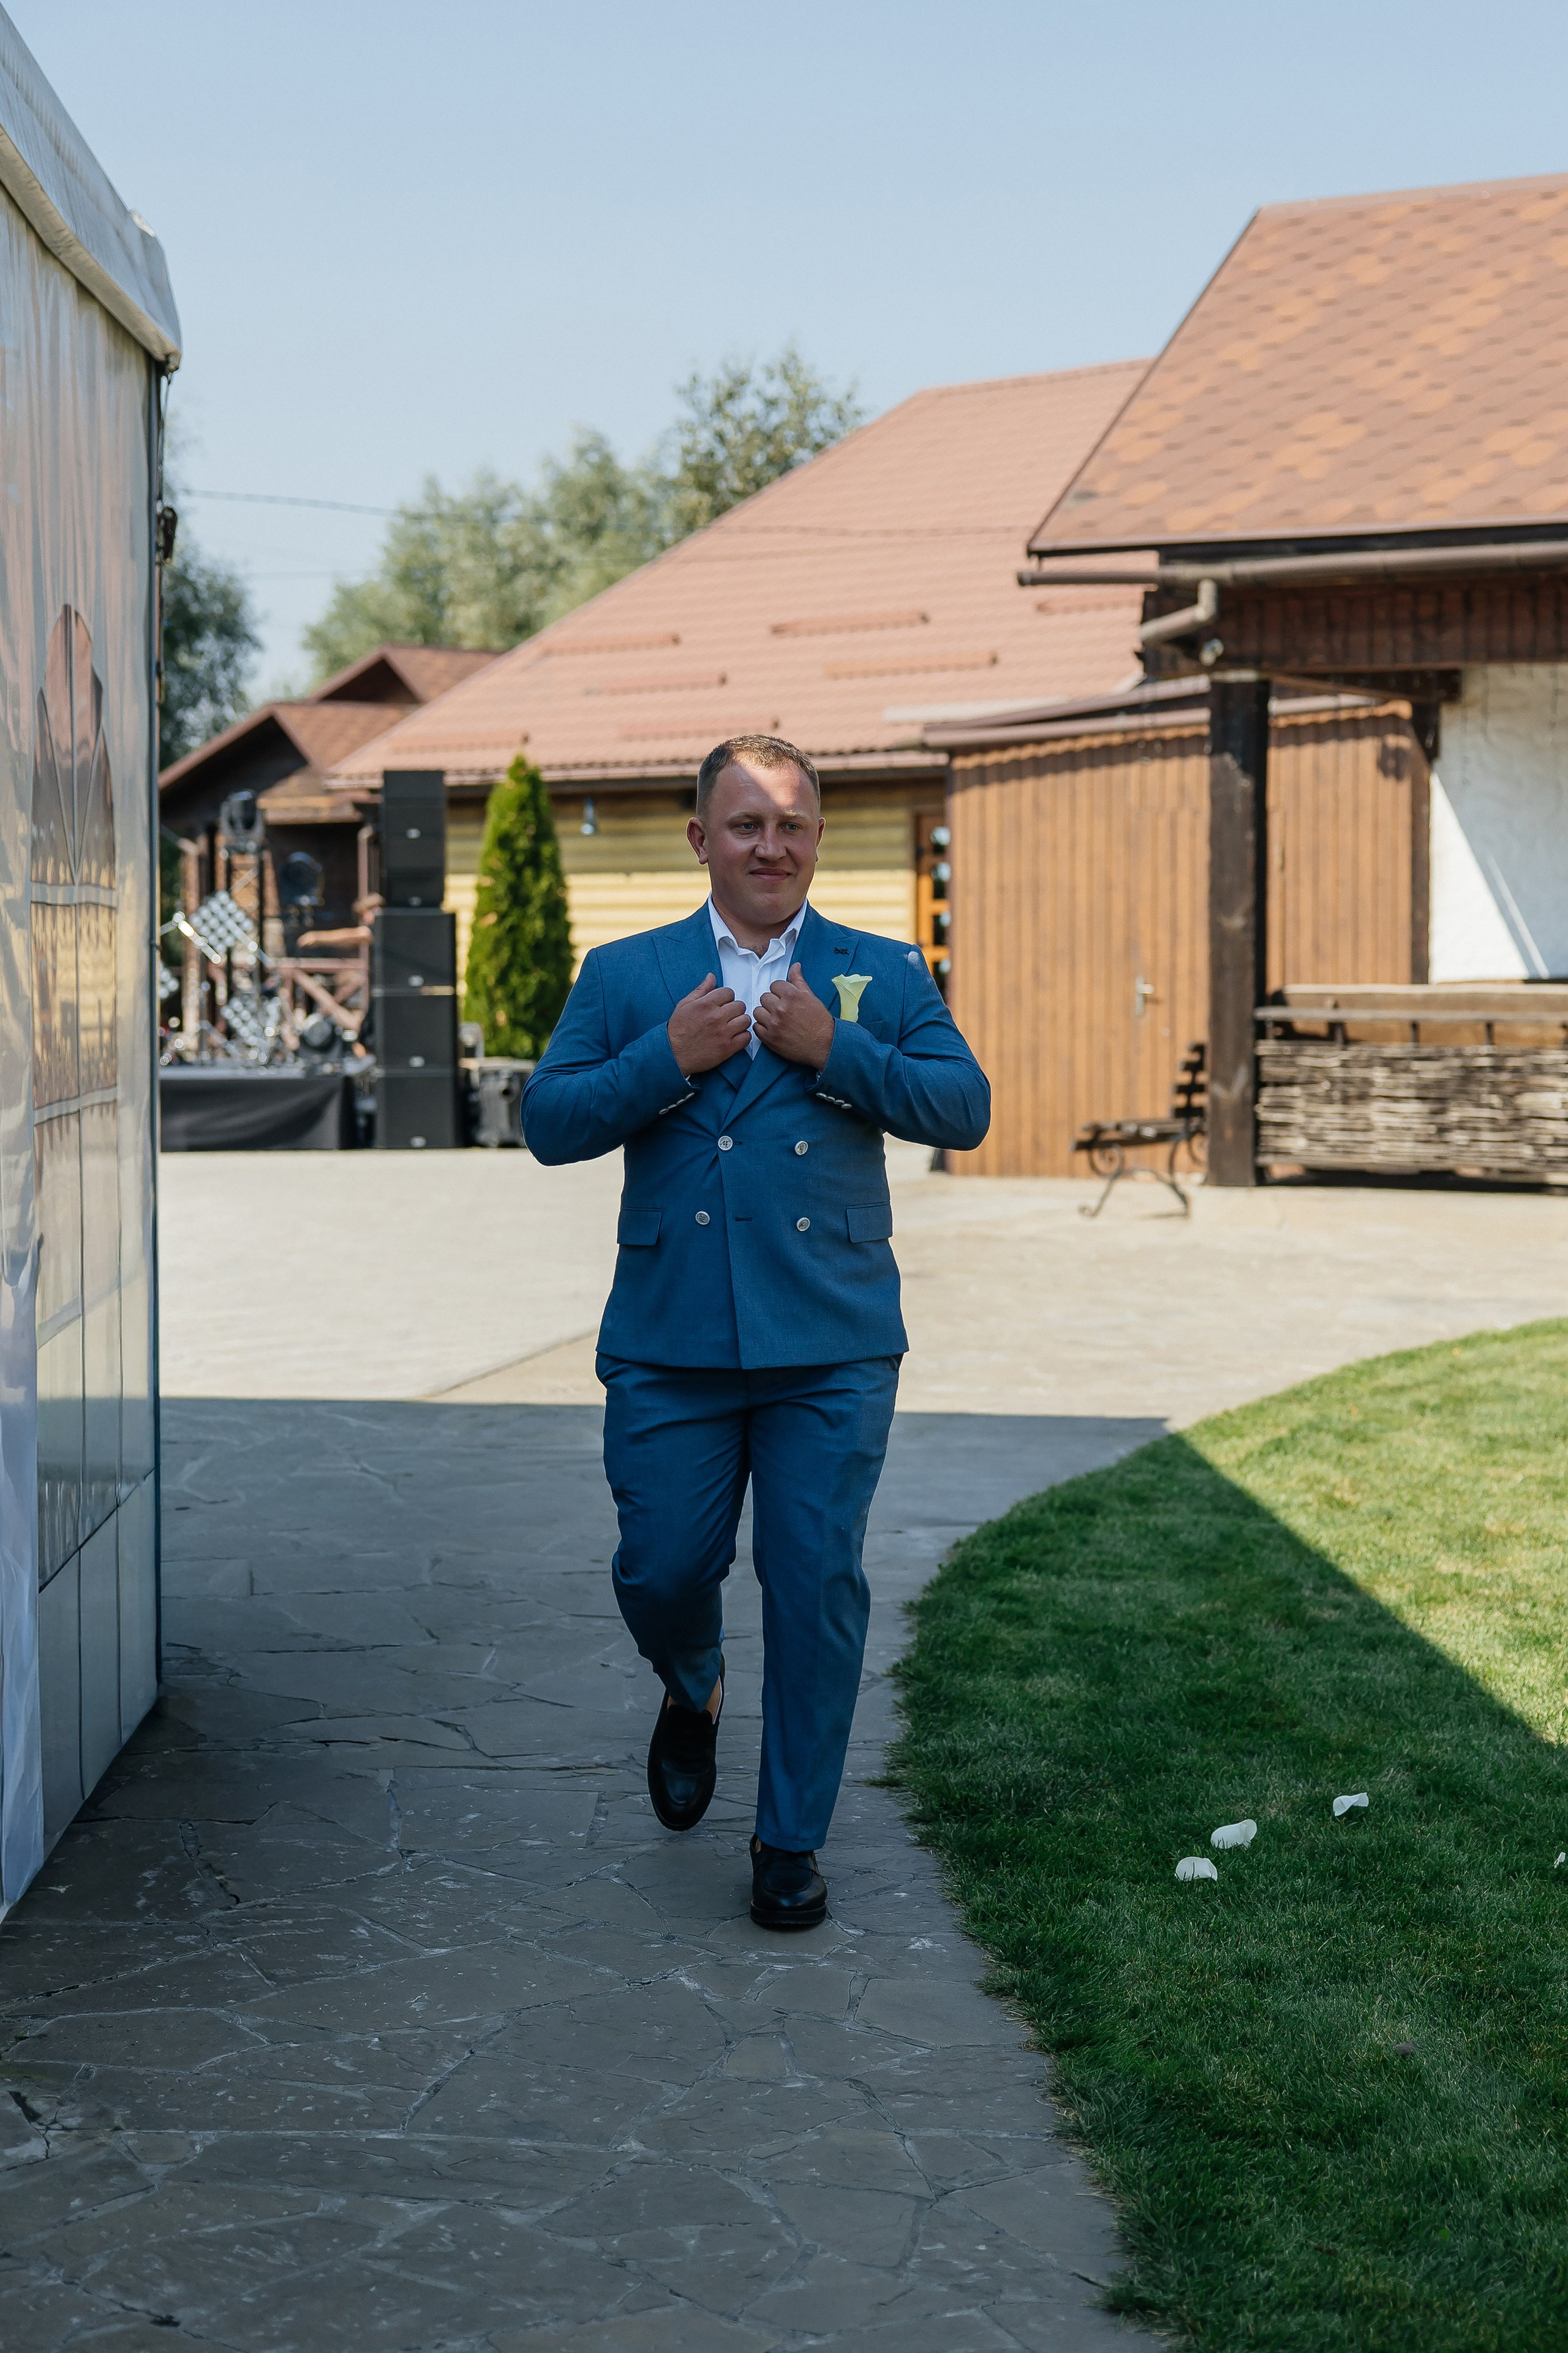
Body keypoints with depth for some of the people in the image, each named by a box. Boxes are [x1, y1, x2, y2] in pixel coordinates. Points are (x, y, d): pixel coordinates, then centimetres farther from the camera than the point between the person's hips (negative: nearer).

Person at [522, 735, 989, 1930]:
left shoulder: (883, 973, 9)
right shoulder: (622, 975, 10)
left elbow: (966, 1109, 0)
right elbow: (549, 1123, 2)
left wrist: (834, 1050, -11)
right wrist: (668, 1060, -11)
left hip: (832, 1348, 0)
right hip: (670, 1346, 1)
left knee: (817, 1586, 0)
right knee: (662, 1572, 2)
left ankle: (792, 1842, 15)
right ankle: (694, 1694, 38)